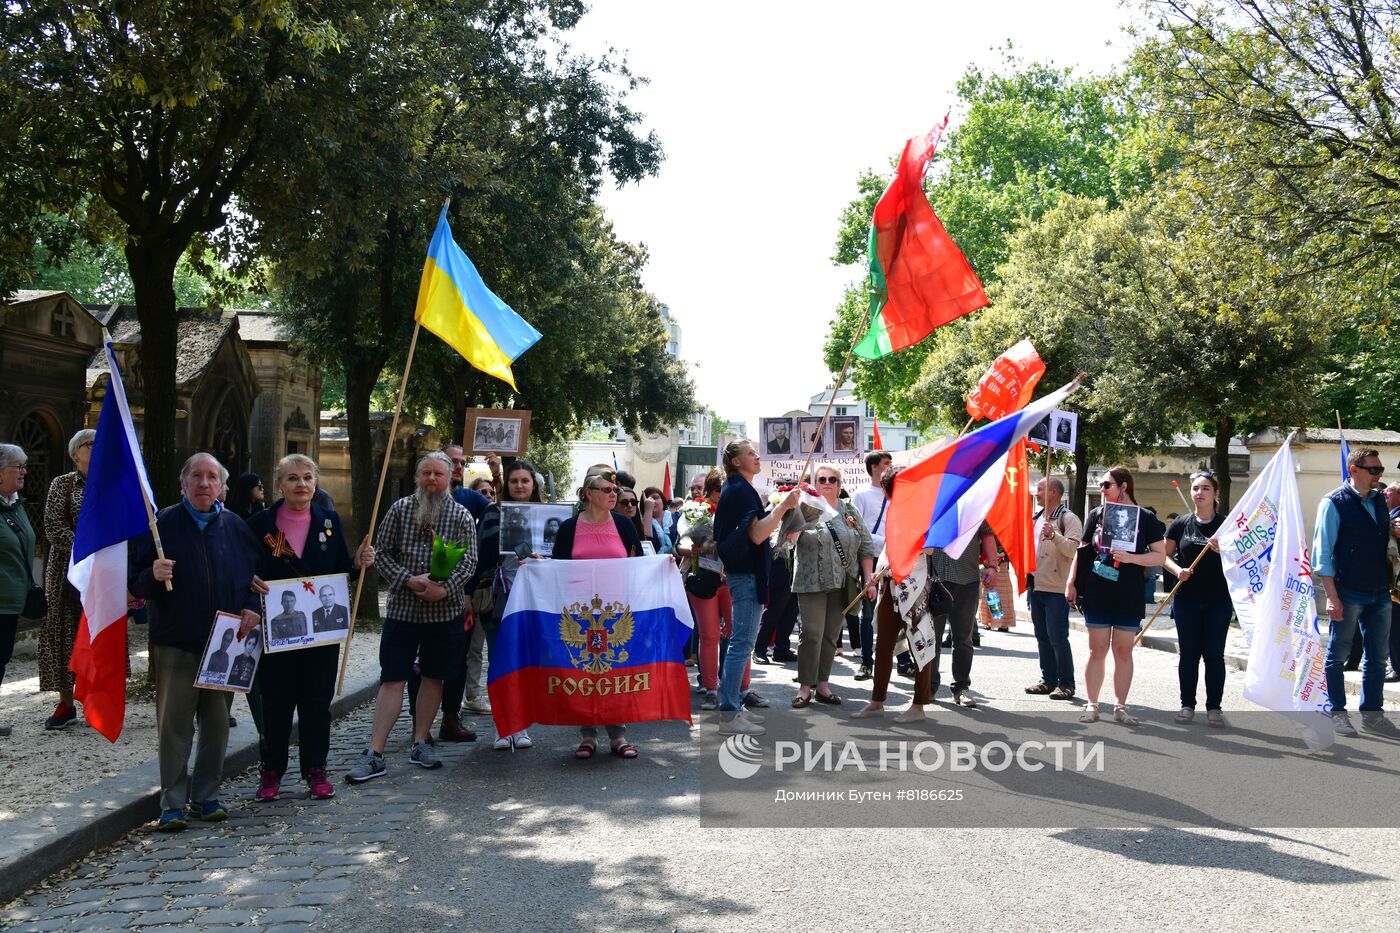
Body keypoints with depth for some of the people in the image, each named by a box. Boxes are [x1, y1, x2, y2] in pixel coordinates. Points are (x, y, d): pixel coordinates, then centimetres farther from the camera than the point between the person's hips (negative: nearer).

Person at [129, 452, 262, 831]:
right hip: (175, 642, -2)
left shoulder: (236, 527, 8)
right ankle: (172, 803, 7)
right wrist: (153, 575, -21)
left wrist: (253, 608, -1)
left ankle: (207, 795, 19)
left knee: (216, 722, 8)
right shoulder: (163, 523, 0)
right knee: (175, 724, -1)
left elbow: (259, 575, 16)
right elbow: (136, 583, 1)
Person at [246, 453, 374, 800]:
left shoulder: (330, 521, 5)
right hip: (275, 629, -1)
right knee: (276, 702, 5)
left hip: (322, 629, 2)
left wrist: (359, 563, -11)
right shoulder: (260, 524, -1)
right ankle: (271, 772, 18)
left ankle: (315, 771, 19)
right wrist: (251, 583, -18)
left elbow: (342, 572, 8)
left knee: (317, 701, 7)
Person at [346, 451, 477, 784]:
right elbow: (382, 552, 1)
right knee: (392, 679, -2)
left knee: (434, 677, 10)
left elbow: (468, 561, -3)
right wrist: (408, 580, -13)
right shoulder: (400, 510, 3)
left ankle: (420, 743, 24)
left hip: (445, 610, 1)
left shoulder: (462, 516, 2)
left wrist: (445, 588, -19)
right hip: (402, 609, -1)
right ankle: (374, 754, -1)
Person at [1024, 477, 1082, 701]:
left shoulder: (1068, 518, -7)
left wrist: (1054, 535, -31)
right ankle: (1048, 680, 18)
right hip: (1036, 586, 8)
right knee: (1042, 636, 11)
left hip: (1057, 589, -8)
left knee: (1057, 636, -8)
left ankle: (1066, 684, -1)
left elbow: (1072, 549, -19)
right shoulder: (1036, 518, 17)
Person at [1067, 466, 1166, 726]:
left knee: (1123, 651, 6)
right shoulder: (1097, 514, 7)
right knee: (1097, 650, 4)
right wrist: (1071, 582, 5)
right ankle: (1092, 704, 10)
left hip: (1128, 598, -1)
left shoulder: (1145, 518, 0)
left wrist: (1131, 558, -18)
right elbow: (1082, 551, 12)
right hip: (1096, 595, 1)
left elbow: (1160, 556, -3)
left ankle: (1120, 706, 15)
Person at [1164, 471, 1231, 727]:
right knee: (1189, 654, 6)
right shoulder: (1181, 524, 4)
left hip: (1218, 600, -1)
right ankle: (1187, 705, 16)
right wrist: (1178, 570, -9)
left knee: (1214, 655, 2)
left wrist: (1223, 550, -21)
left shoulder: (1226, 524, 0)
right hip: (1187, 598, 1)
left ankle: (1214, 707, 12)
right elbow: (1165, 555, 10)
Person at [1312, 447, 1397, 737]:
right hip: (1348, 593, -6)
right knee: (1337, 655, 4)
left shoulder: (1379, 500, 9)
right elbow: (1323, 553, -11)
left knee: (1378, 656, 11)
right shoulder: (1334, 503, -10)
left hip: (1380, 592, 7)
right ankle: (1337, 713, 14)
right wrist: (1332, 597, -16)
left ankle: (1373, 714, 22)